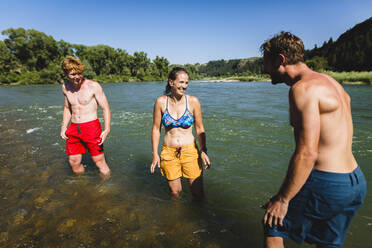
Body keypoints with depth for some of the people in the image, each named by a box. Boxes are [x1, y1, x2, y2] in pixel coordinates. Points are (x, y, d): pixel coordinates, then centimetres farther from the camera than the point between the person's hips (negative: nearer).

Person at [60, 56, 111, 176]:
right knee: (74, 163, 11)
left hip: (91, 127, -5)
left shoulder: (93, 86, -10)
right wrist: (63, 127, 12)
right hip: (73, 129, 5)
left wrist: (107, 130, -17)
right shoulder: (65, 87, 7)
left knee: (99, 162, 1)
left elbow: (106, 108, -8)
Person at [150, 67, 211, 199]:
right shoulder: (161, 102, -5)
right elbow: (156, 129, 1)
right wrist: (155, 154, -1)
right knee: (175, 193, 14)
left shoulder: (193, 101, -6)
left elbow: (199, 129, 1)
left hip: (190, 151, 0)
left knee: (198, 194, 7)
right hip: (168, 152, 1)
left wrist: (203, 151, -8)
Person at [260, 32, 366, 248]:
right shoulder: (330, 82, 12)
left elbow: (307, 153, -25)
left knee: (273, 226, 12)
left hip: (327, 185, -9)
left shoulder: (303, 88, -19)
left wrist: (282, 199, -16)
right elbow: (337, 139, 15)